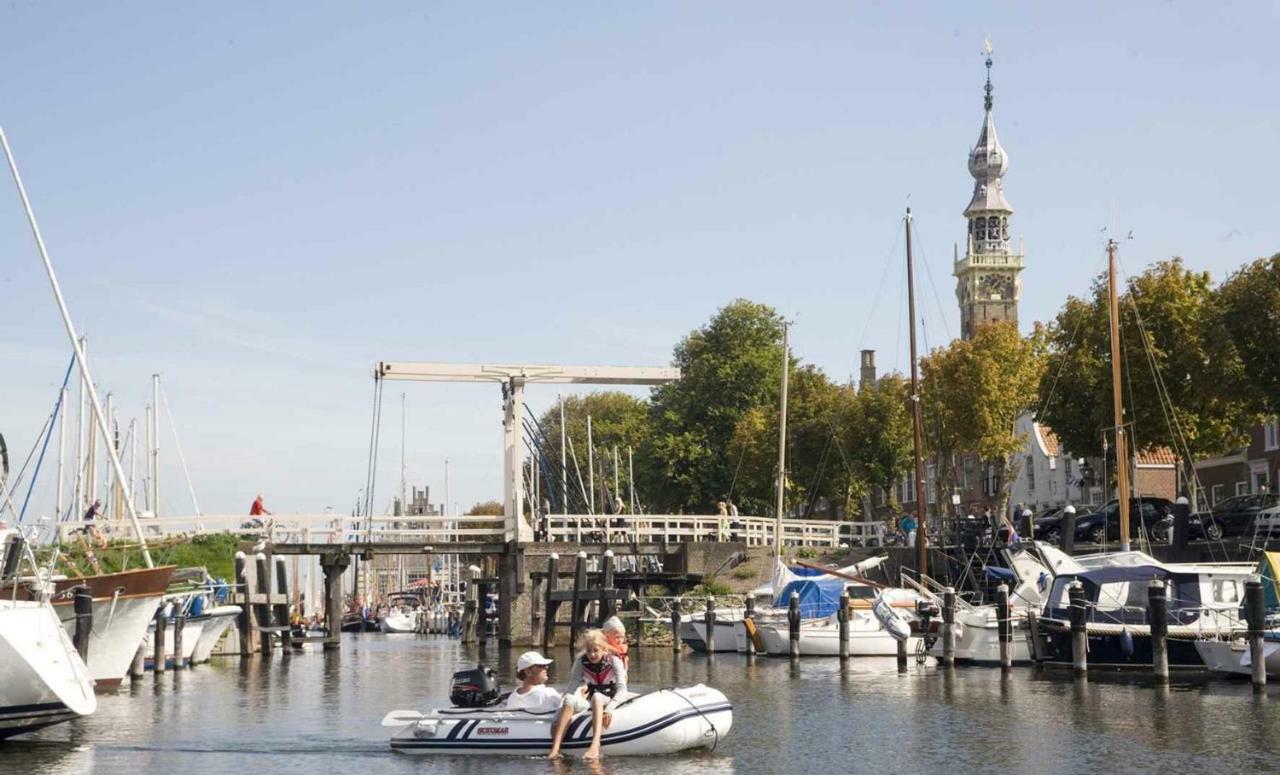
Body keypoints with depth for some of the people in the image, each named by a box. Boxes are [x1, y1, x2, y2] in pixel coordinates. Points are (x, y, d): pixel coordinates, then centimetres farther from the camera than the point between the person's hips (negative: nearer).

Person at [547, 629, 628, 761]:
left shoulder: (614, 661, -10)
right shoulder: (581, 661, -2)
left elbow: (622, 688, -18)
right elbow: (574, 682, -5)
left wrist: (609, 709, -33)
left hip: (609, 700, -3)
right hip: (589, 700, 3)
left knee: (596, 696, -38)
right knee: (569, 699, -30)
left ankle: (595, 745, -58)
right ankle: (555, 748, -43)